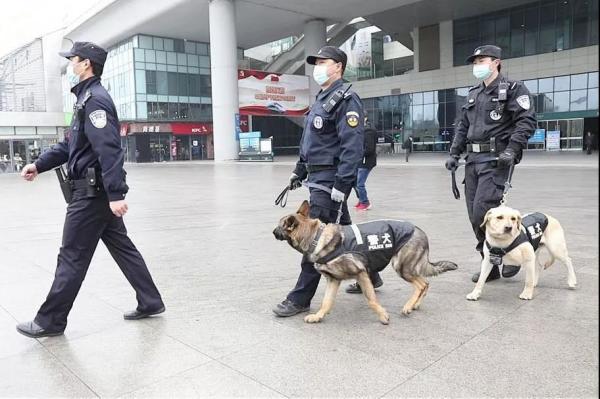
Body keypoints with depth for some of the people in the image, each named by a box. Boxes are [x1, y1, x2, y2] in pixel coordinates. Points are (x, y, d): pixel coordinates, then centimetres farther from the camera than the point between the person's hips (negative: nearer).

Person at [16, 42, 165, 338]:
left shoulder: (95, 100, -14)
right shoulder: (86, 99, 18)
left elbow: (109, 150, -24)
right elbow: (69, 145, 24)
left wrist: (116, 194, -28)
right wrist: (39, 165, 19)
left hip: (93, 192, -10)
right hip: (97, 191, 10)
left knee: (72, 257, 1)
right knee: (122, 248, 12)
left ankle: (50, 321, 15)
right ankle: (150, 303, 20)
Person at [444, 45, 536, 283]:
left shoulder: (513, 89, 0)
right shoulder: (473, 94, 20)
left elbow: (527, 121, -9)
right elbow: (463, 126, 22)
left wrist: (512, 150, -21)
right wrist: (454, 153, 12)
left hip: (495, 159, -7)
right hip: (473, 160, 7)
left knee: (483, 212, -16)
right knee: (475, 217, 4)